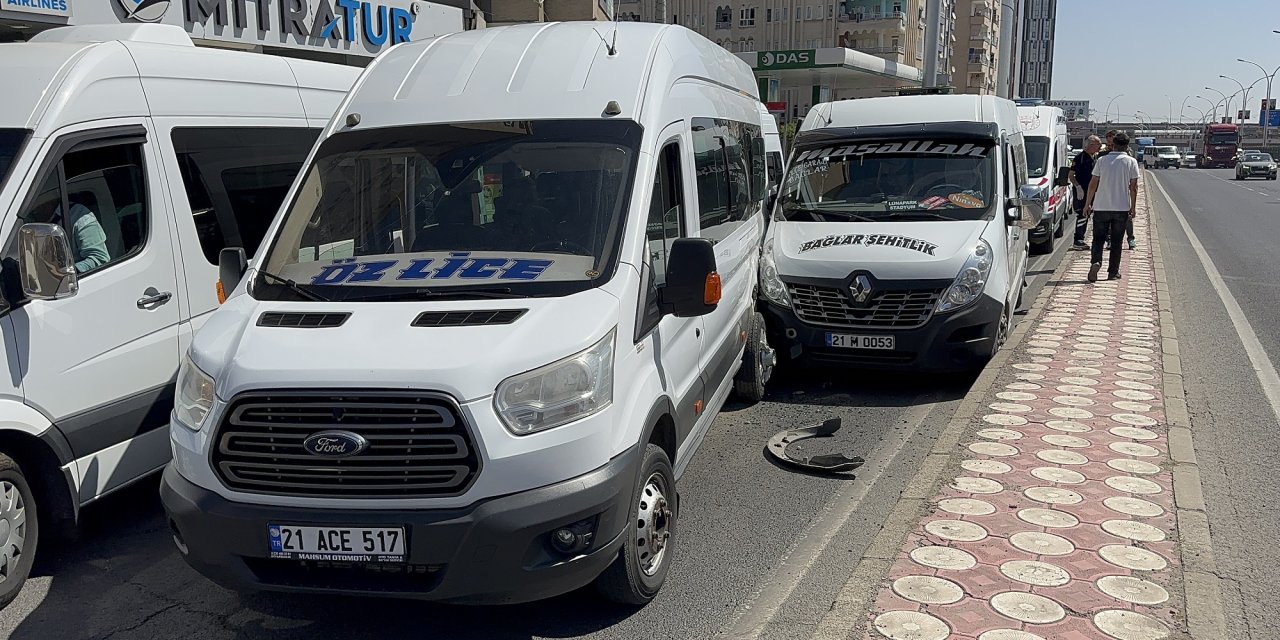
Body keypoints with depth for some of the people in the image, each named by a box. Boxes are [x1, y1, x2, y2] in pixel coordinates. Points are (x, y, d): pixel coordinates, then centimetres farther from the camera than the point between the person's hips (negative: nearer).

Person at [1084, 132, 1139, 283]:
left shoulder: (1102, 160, 1)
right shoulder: (1131, 162, -1)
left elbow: (1093, 184, 2)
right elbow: (1133, 187, -2)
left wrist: (1088, 204, 10)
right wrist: (1133, 207, 6)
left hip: (1101, 207, 0)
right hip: (1121, 208, 0)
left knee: (1098, 238, 7)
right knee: (1116, 241, 9)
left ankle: (1096, 262, -17)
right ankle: (1113, 272, 12)